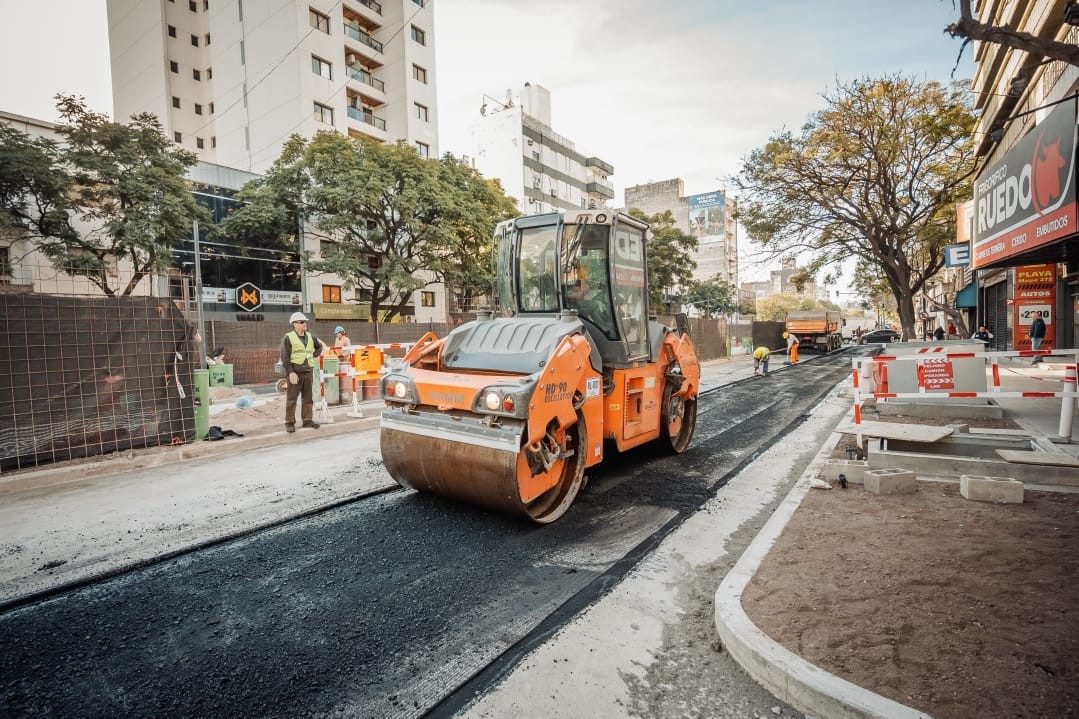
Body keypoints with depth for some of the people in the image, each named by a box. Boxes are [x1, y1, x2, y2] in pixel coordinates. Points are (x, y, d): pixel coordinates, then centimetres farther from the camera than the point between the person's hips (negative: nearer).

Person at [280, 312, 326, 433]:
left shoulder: (310, 337, 12)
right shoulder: (288, 337, -4)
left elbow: (320, 346, 32)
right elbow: (285, 357, -10)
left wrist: (314, 355, 15)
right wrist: (290, 372, -17)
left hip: (308, 371, 5)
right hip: (295, 372, -5)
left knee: (308, 398, 9)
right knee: (291, 398, -2)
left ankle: (307, 420, 18)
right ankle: (290, 422, 5)